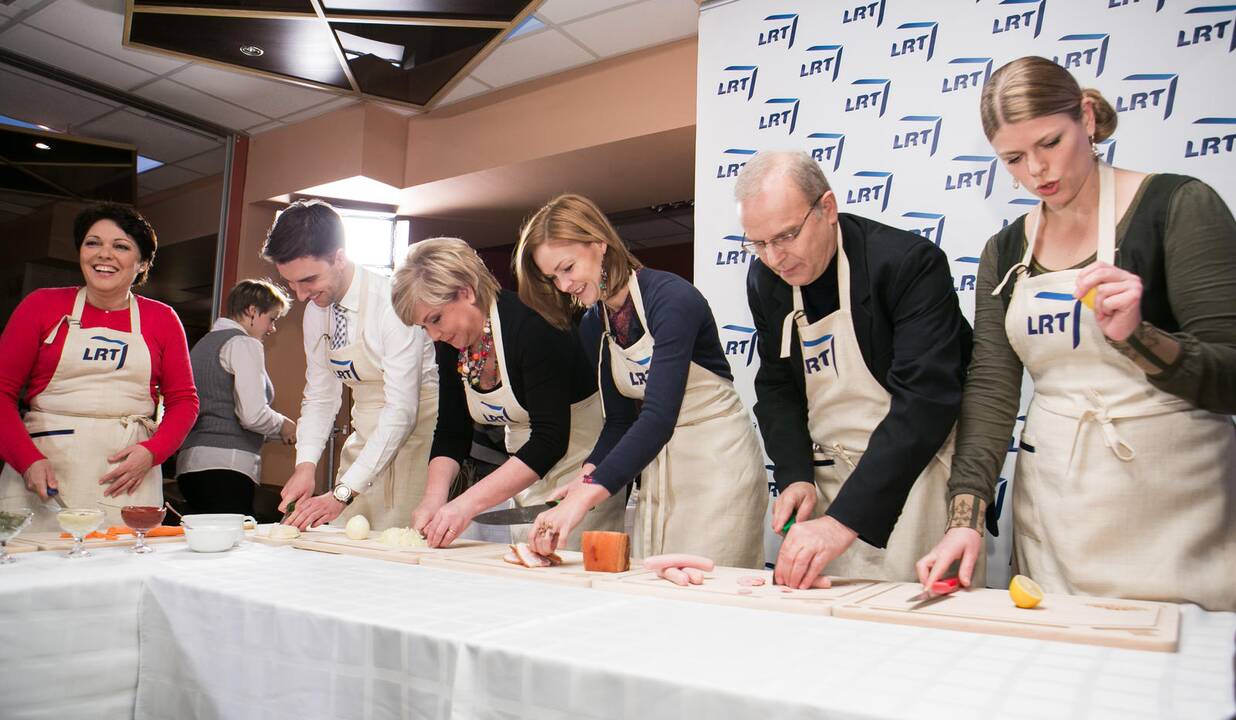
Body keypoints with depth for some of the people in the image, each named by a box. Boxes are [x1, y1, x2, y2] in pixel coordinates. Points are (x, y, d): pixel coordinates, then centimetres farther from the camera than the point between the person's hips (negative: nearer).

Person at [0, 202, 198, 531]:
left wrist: (152, 452, -8)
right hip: (45, 474, 0)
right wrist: (28, 460, -9)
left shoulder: (162, 319, 9)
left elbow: (183, 400, 9)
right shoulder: (42, 305, 8)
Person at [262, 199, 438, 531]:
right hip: (366, 442, 6)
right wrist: (306, 464, -6)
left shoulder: (392, 302, -20)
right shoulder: (315, 310, 4)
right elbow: (320, 396, 11)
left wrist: (343, 493, -25)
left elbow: (402, 410, -23)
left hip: (414, 438, -6)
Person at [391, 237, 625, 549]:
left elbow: (551, 438, -30)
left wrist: (468, 503, -34)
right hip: (527, 475, 7)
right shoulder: (450, 345, -3)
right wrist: (434, 498, -15)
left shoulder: (528, 322, -26)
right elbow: (451, 434, 2)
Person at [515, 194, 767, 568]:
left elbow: (660, 416, -31)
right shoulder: (592, 328, 3)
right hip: (655, 464, 7)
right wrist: (587, 476, -12)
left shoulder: (670, 297, -21)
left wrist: (587, 495, -38)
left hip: (719, 461, -6)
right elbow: (620, 421, 7)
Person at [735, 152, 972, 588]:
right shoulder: (765, 279, 0)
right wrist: (795, 476, -10)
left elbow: (926, 400, -28)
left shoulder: (909, 262, -19)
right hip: (827, 478, 5)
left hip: (916, 470, -4)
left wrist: (844, 521, -33)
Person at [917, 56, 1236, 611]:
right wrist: (966, 515, -12)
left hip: (1172, 505, -3)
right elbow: (990, 392, -1)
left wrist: (1133, 334, -28)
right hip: (1052, 505, 3)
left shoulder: (1178, 206, -6)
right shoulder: (1005, 252, 6)